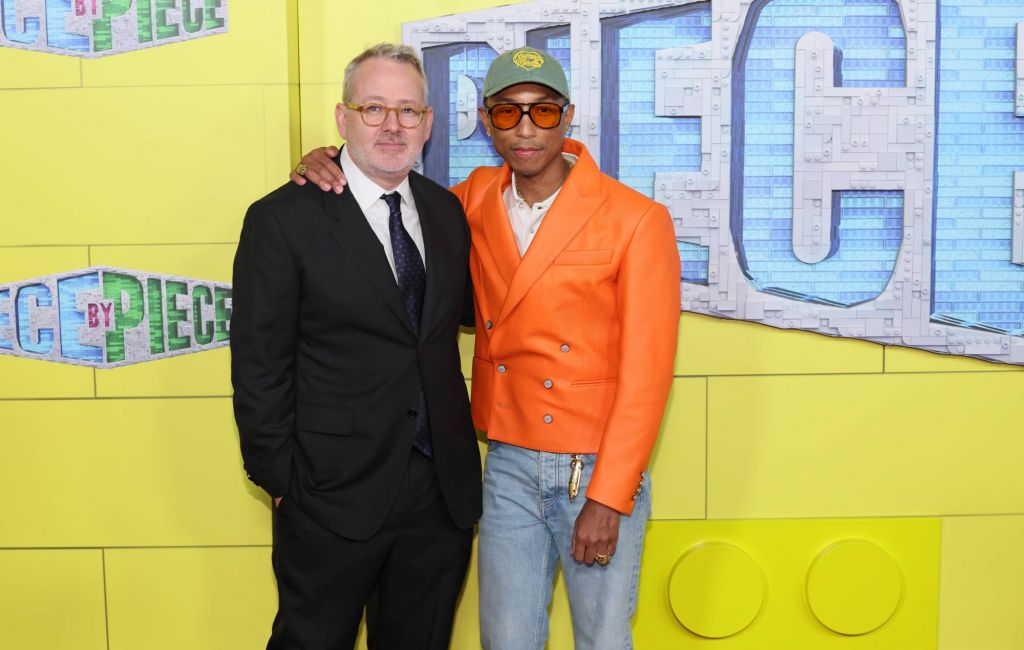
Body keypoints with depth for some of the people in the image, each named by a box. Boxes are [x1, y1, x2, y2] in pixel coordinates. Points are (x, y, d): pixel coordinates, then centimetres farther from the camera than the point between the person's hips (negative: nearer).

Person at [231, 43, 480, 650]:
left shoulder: (447, 209, 6)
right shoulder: (283, 219, -10)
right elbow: (259, 367, -9)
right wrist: (281, 479, -9)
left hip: (444, 489, 5)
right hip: (335, 493, -4)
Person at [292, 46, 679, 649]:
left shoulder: (636, 219, -10)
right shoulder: (477, 198, 3)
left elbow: (646, 371, -11)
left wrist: (608, 497, -13)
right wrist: (331, 169, 2)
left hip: (598, 471, -3)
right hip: (509, 464, 4)